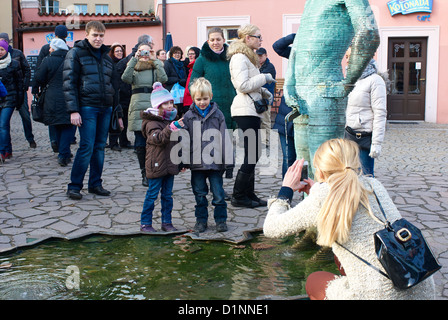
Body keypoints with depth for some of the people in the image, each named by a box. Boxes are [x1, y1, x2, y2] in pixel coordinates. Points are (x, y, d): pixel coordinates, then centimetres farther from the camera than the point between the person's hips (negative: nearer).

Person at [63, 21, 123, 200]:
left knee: (100, 147, 8)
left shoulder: (106, 56, 18)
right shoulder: (76, 54, 0)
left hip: (106, 108, 6)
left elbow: (114, 86, 22)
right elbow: (69, 83, -7)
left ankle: (95, 184, 17)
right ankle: (74, 186, 0)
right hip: (87, 107, -6)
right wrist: (73, 110, -16)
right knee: (87, 147, -10)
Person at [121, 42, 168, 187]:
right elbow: (126, 78, -7)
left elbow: (163, 78, -7)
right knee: (141, 143, 0)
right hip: (138, 108, 1)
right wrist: (134, 59, -7)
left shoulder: (156, 67, 14)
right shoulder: (134, 67, 16)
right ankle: (145, 174, 8)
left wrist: (155, 60, -5)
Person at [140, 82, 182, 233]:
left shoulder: (172, 119, 13)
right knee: (152, 194, 0)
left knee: (167, 195, 12)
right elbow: (157, 138, -29)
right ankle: (145, 223, 10)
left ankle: (167, 222, 21)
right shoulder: (151, 122, -11)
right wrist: (170, 129, -42)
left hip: (170, 164, 7)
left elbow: (178, 142, 22)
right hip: (156, 165, -7)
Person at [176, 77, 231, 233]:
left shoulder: (217, 114, 1)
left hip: (215, 161, -1)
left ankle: (221, 219, 17)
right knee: (200, 193, 11)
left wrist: (227, 161, -3)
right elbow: (184, 140, 7)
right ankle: (201, 220, 23)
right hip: (196, 162, 2)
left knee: (218, 193, 3)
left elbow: (224, 138, 1)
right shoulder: (189, 116, 4)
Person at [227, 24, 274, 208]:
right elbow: (243, 85, -20)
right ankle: (239, 196, -1)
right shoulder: (240, 57, -10)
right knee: (252, 154, -9)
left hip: (251, 110, 10)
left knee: (253, 153, 10)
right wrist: (264, 78, -10)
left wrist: (264, 92, 13)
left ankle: (248, 194, 15)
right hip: (245, 111, -10)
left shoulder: (248, 57, 23)